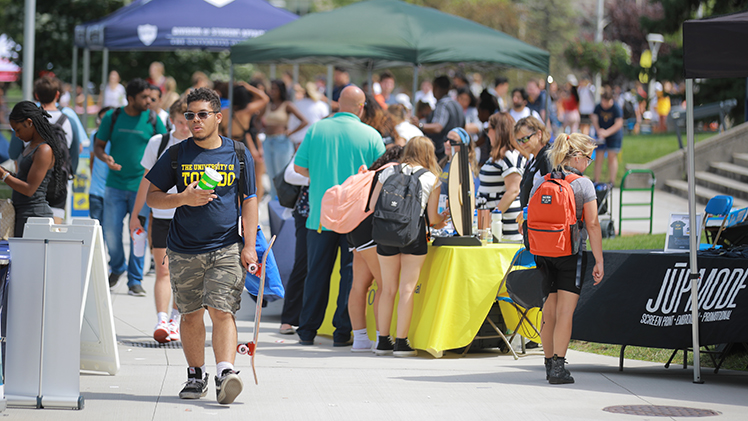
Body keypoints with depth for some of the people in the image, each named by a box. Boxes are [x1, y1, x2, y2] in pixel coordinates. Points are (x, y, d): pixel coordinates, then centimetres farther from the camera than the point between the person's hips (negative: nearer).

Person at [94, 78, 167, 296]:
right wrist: (105, 157, -14)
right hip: (115, 185, 0)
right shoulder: (112, 117, 2)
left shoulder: (152, 119, 1)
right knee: (111, 231, 0)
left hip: (142, 186, 0)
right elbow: (98, 145, 8)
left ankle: (135, 280, 10)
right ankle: (117, 268, 27)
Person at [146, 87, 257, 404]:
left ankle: (225, 373, -23)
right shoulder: (177, 155, 6)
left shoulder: (238, 154, 6)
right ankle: (196, 376, 20)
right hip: (184, 251, 2)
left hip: (227, 249, -2)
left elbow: (249, 201, 7)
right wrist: (184, 198, -11)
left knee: (222, 311, -14)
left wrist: (249, 245, 0)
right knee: (191, 315, 8)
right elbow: (152, 196, 8)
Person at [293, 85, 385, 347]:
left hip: (320, 214, 2)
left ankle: (307, 331, 13)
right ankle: (343, 332, 5)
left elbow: (299, 166, 4)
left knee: (317, 273, 9)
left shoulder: (316, 129, 1)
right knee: (351, 273, 5)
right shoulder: (371, 136, -4)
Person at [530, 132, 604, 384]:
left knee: (549, 309, 15)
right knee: (565, 310, -3)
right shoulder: (583, 184, -8)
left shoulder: (539, 183, 6)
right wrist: (599, 261, -6)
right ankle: (558, 367, -7)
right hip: (571, 252, -5)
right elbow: (592, 224, -9)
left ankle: (549, 363, 22)